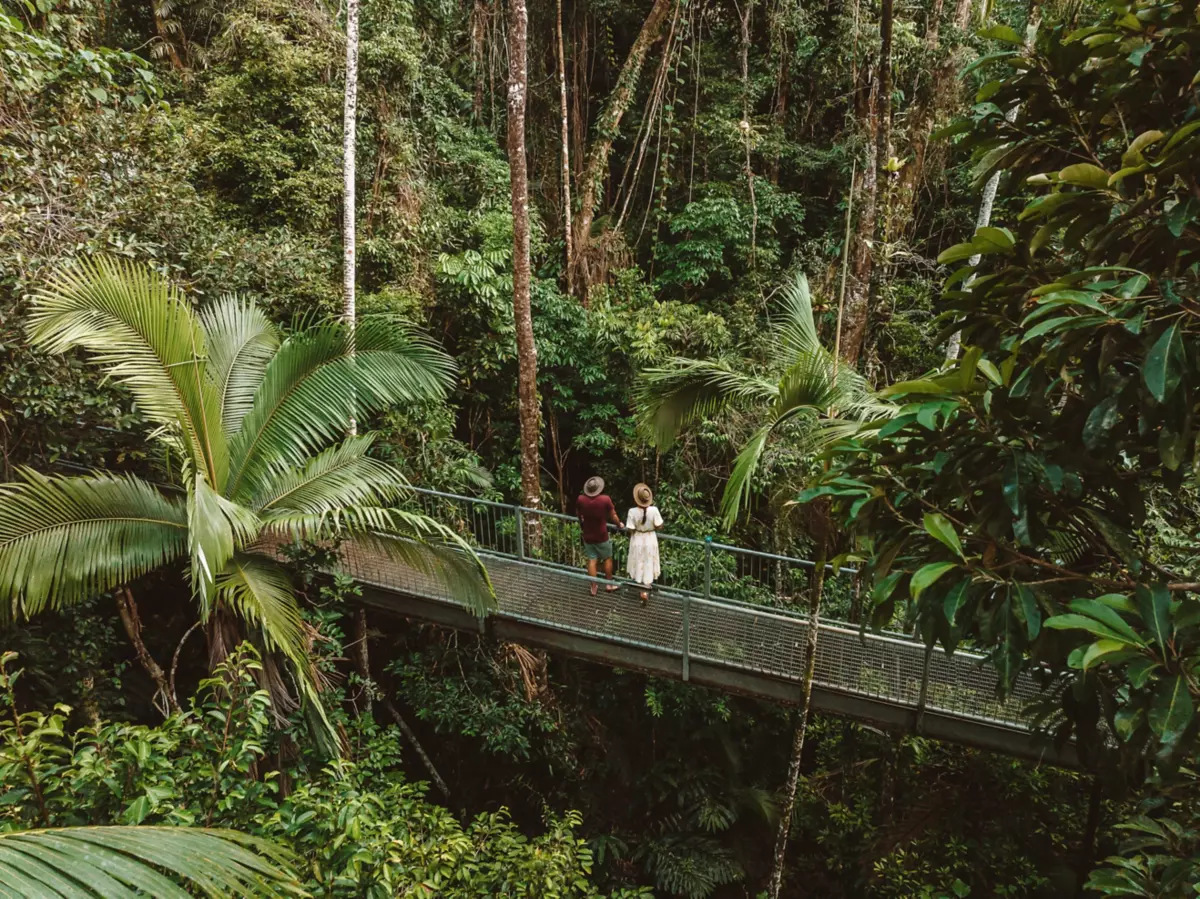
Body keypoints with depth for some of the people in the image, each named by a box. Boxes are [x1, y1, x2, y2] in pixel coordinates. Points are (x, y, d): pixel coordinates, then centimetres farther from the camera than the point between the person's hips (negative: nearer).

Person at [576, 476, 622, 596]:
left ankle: (593, 587, 16)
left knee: (592, 561, 11)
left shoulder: (580, 499, -11)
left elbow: (578, 515, 9)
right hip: (602, 536, -2)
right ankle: (609, 584, 27)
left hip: (588, 536, 2)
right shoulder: (605, 500, -19)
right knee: (607, 559, 16)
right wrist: (619, 524, 13)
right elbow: (613, 516, -8)